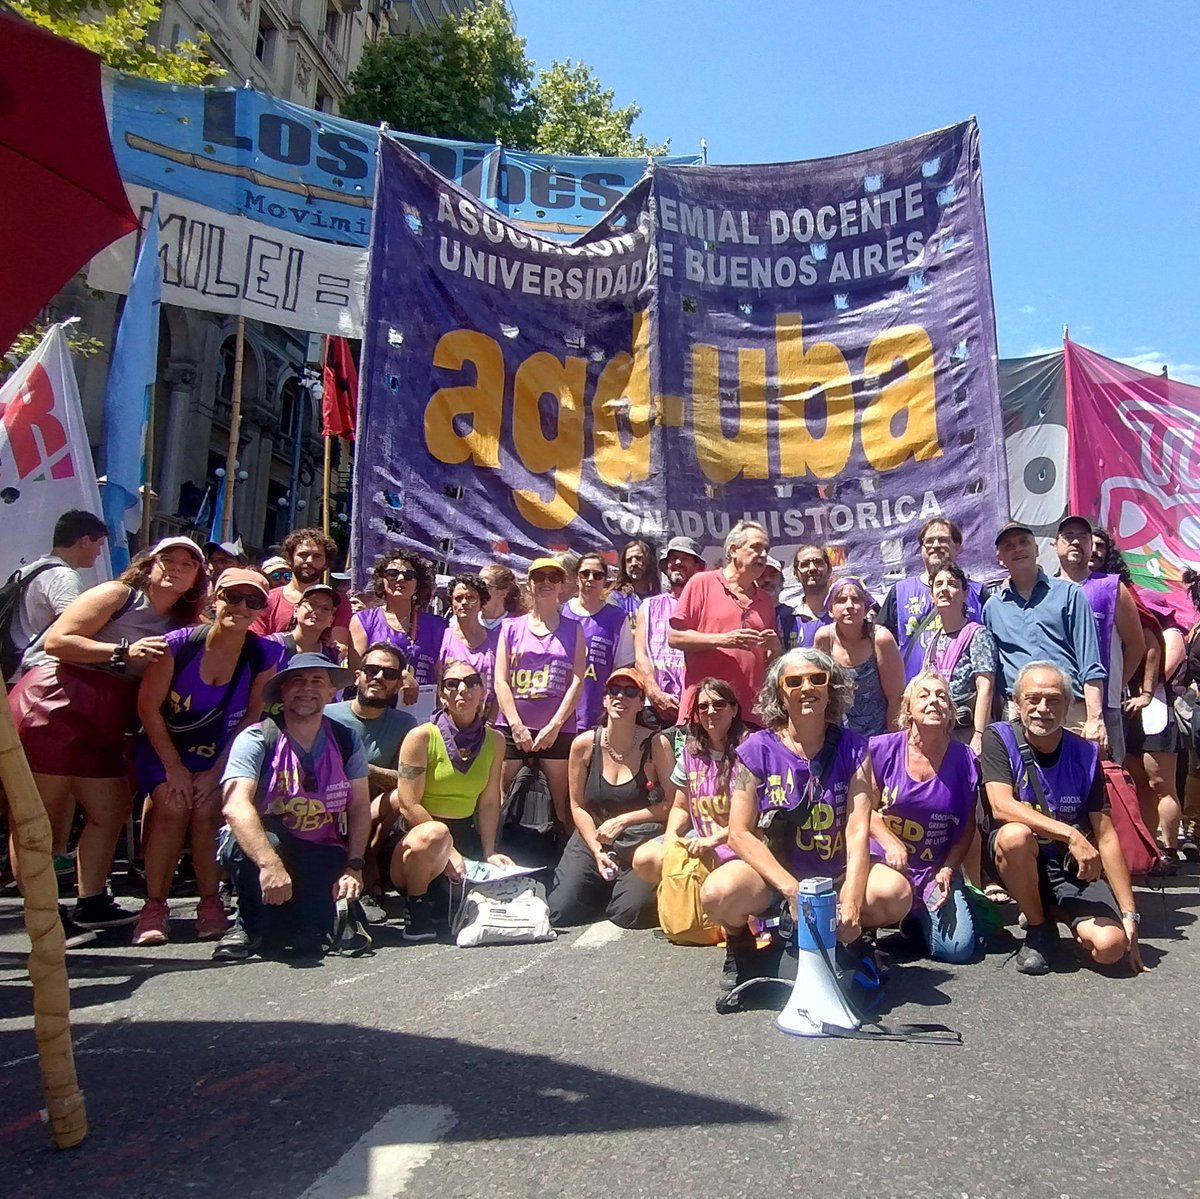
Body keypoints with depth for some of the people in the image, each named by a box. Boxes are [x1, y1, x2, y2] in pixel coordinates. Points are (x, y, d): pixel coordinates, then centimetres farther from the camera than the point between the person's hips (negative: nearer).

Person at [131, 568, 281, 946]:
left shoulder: (264, 656, -13)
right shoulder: (178, 645, -18)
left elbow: (254, 718, -9)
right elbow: (148, 706, -11)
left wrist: (215, 772, -13)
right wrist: (174, 768, -12)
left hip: (221, 754, 1)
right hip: (164, 748, -1)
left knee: (207, 809, -20)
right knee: (172, 805, -22)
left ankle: (210, 904, -2)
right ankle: (154, 907, -6)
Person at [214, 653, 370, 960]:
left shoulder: (346, 741, -1)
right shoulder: (257, 739, -14)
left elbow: (360, 807, 1)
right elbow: (235, 805, -29)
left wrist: (353, 867, -11)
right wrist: (270, 863, -43)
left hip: (322, 857, 1)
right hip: (259, 845, -1)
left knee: (311, 937, -24)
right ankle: (249, 927, -9)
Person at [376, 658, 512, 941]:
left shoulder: (494, 740, 4)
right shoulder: (421, 737, -11)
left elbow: (489, 802, 4)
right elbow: (409, 806, -15)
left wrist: (488, 853, -6)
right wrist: (448, 851, -19)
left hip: (464, 837, 5)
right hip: (412, 836, -5)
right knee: (434, 834, -39)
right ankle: (415, 904, -10)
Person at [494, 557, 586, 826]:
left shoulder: (573, 629, 10)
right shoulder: (511, 627, 10)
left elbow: (577, 682, 2)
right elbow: (500, 680, 3)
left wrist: (554, 726, -8)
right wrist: (517, 726, -8)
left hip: (558, 730, 0)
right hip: (512, 727, 0)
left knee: (560, 803, -1)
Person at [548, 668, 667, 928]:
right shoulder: (584, 744, -3)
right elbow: (578, 806, 3)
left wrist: (622, 821, -13)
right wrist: (597, 851, -8)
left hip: (640, 843, -2)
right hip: (592, 838, 3)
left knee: (628, 914, -22)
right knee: (559, 913, -11)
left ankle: (625, 887, 14)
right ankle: (602, 888, 20)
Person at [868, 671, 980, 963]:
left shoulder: (964, 760, -2)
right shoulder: (882, 749, -6)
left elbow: (966, 828, 4)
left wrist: (948, 870, -8)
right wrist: (890, 843, -20)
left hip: (937, 868, 2)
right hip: (885, 860, -1)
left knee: (958, 947, -14)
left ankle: (917, 915, 21)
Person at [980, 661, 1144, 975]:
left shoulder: (1084, 754, -3)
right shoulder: (999, 738, -10)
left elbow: (1106, 836, -2)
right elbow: (1001, 807, -23)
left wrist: (1130, 914, -4)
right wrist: (1071, 834, -33)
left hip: (1071, 867, 1)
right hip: (1014, 859, -1)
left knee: (1110, 946, -23)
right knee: (1016, 834, -36)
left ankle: (1054, 909, 12)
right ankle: (1039, 928, -8)